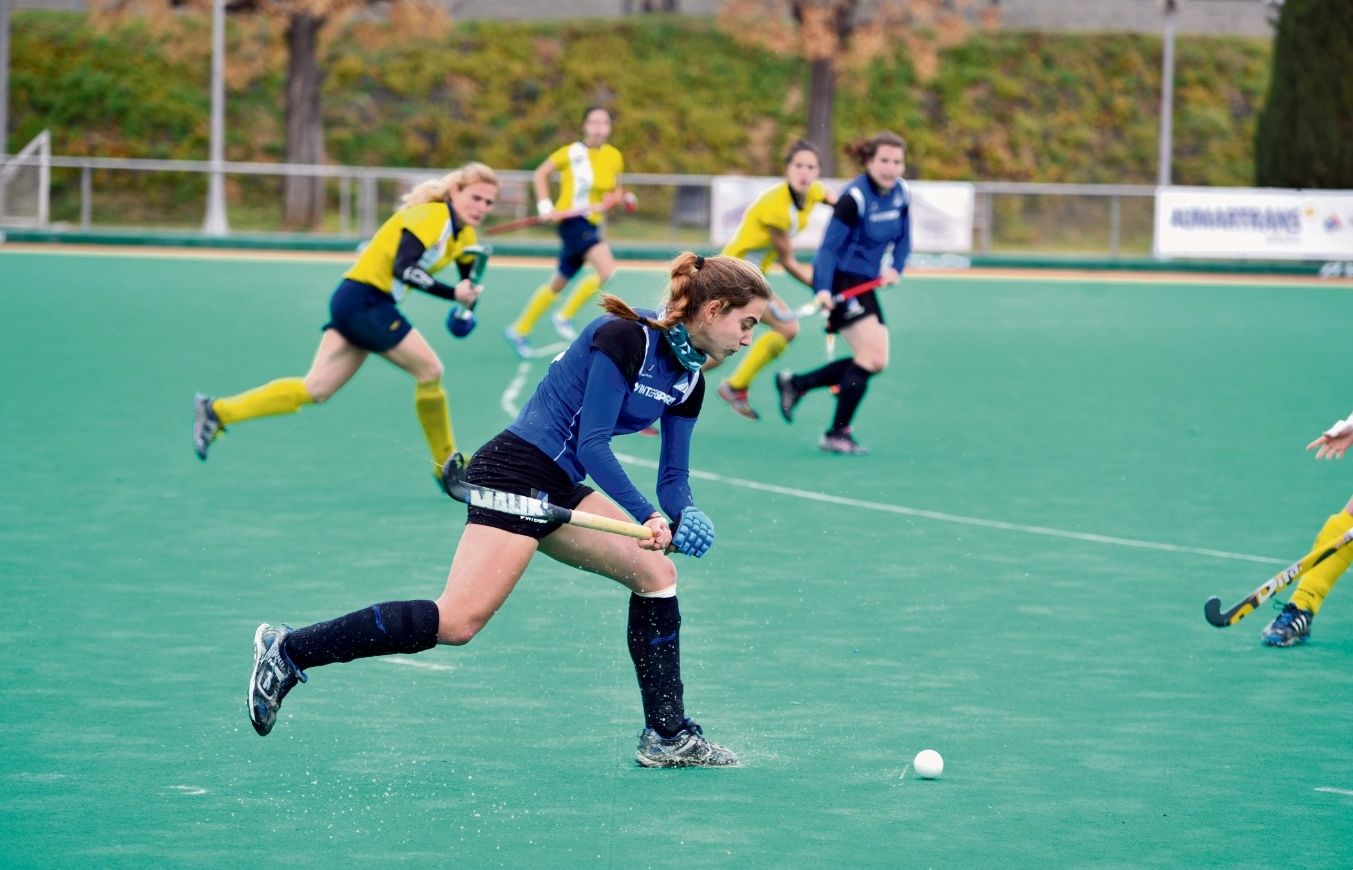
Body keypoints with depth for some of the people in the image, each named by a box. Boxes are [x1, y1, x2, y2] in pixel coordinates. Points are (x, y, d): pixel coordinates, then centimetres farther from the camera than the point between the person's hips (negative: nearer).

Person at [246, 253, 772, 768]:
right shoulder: (625, 336, -14)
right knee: (458, 622, -18)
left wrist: (682, 517, -8)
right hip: (515, 473, -10)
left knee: (655, 572, 5)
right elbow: (592, 443, -18)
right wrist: (649, 517, -23)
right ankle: (289, 651, -13)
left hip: (556, 490, 10)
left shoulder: (688, 378, 12)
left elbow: (673, 475, 13)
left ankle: (667, 736, 12)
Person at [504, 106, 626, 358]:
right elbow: (540, 174, 4)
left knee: (557, 285, 15)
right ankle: (564, 317, -11)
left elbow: (615, 191, 18)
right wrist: (545, 206, -6)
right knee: (606, 269, -25)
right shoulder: (571, 153, -8)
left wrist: (615, 197, -5)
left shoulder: (614, 157, 6)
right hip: (572, 220, -7)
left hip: (592, 223, 7)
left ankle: (520, 330, 29)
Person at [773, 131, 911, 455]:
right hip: (841, 280, -9)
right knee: (870, 356, -18)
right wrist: (823, 289, -36)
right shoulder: (854, 198, -20)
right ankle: (837, 434, -10)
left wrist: (895, 268, -5)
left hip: (865, 283, 9)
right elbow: (829, 247, -23)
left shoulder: (900, 193, 3)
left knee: (876, 362, 7)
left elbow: (902, 239, 14)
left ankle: (795, 384, 20)